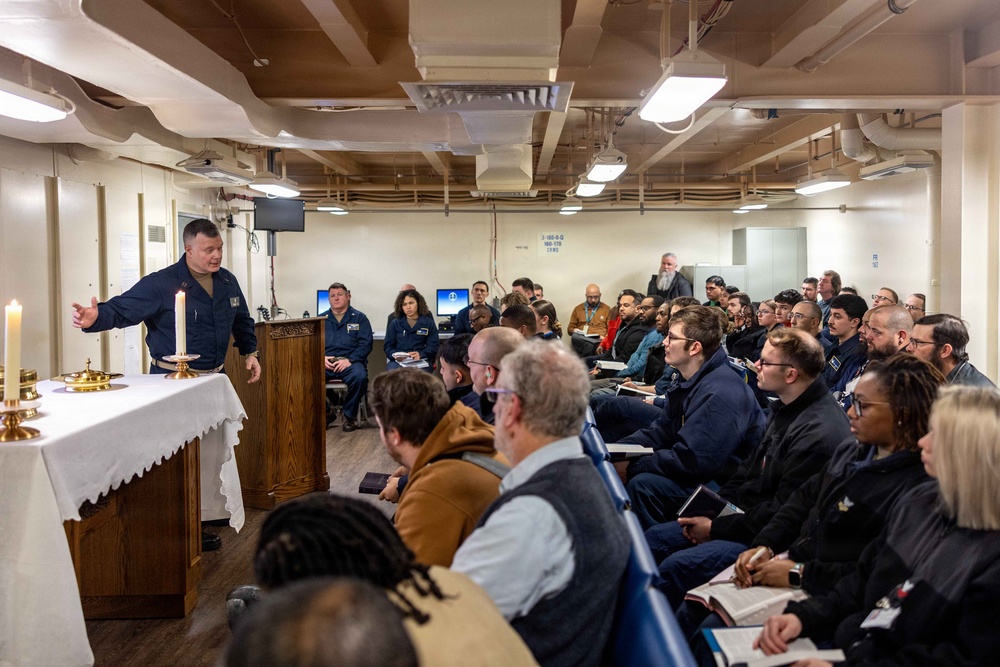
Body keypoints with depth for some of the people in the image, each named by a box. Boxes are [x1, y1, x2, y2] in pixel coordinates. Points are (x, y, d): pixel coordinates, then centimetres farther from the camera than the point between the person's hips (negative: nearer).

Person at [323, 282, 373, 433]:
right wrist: (321, 358, -7)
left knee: (360, 376, -37)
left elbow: (365, 344, 2)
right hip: (325, 362, 2)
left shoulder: (359, 318, 11)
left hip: (350, 362, -2)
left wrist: (349, 360, -13)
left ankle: (350, 416, -12)